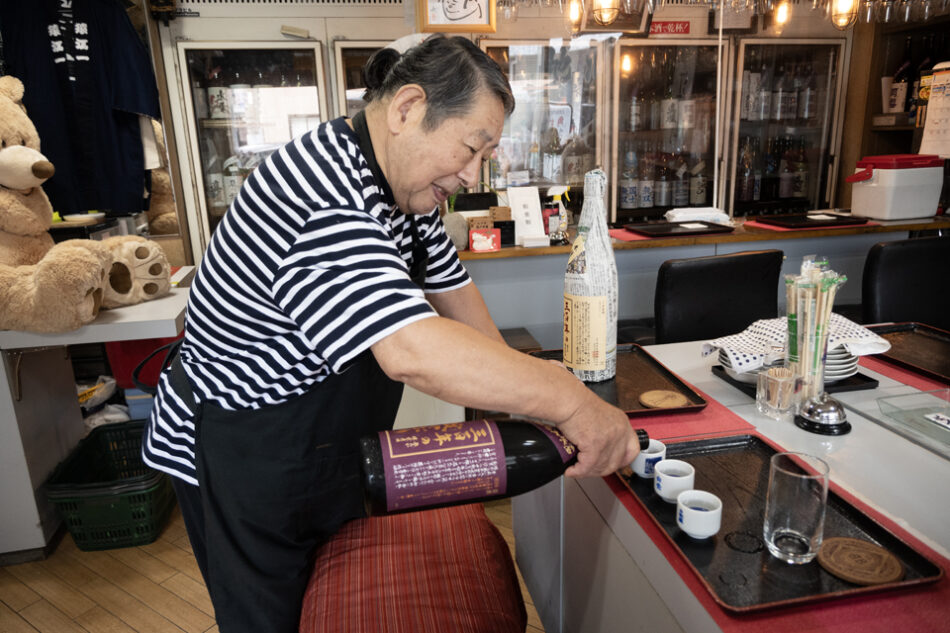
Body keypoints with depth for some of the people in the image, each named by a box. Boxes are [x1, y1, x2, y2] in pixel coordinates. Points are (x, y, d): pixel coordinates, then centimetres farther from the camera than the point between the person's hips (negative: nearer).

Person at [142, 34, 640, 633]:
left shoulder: (404, 182, 0)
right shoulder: (319, 198, -33)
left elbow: (450, 283, 10)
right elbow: (413, 350, -44)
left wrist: (517, 379, 5)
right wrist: (572, 403, -36)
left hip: (332, 448, 8)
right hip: (242, 463, -8)